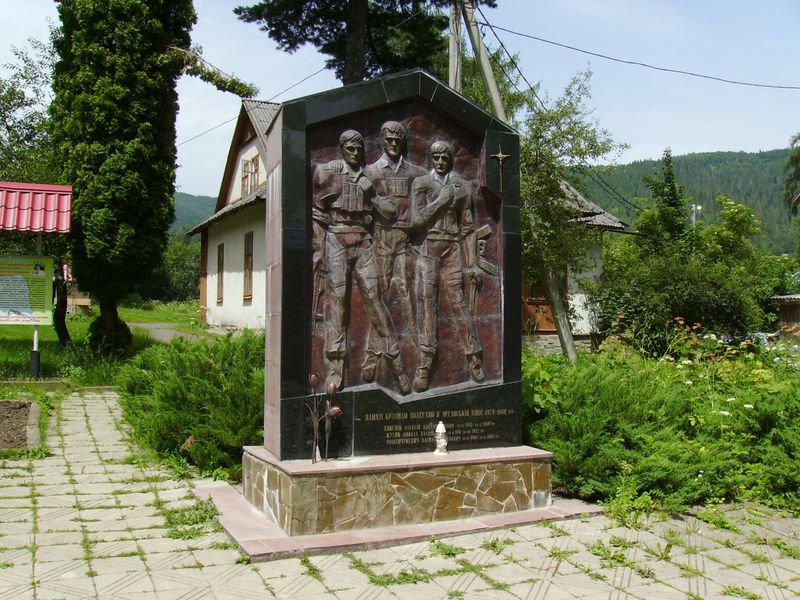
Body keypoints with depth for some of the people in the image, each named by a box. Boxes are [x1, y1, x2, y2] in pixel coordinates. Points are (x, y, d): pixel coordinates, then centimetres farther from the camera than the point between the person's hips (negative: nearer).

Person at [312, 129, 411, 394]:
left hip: (363, 242, 2)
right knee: (337, 296, -8)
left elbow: (389, 211, 11)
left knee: (372, 295, -6)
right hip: (336, 240, -2)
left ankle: (395, 360, -3)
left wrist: (371, 194, -5)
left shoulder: (367, 176, 14)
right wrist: (319, 248, -3)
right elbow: (317, 213, 3)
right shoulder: (326, 172, 6)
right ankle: (335, 364, -5)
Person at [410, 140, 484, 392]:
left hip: (453, 250, 1)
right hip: (428, 249, 0)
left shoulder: (461, 187, 10)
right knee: (427, 303, -4)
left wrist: (471, 264, 6)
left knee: (458, 303, -3)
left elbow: (467, 228, 10)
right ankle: (424, 364, -2)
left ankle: (474, 360, 5)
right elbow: (416, 220, -5)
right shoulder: (421, 183, 6)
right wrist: (441, 201, -9)